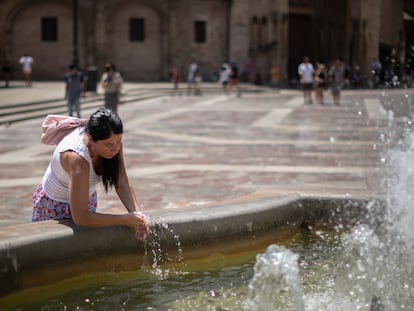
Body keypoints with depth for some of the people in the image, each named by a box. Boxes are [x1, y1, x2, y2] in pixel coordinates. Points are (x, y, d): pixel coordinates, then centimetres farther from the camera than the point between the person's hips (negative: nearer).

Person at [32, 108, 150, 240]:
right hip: (54, 206, -6)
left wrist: (136, 213, -31)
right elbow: (80, 218, -43)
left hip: (87, 199, 6)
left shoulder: (113, 141, -22)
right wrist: (125, 220, -41)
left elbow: (122, 183, -15)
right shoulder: (77, 158, -41)